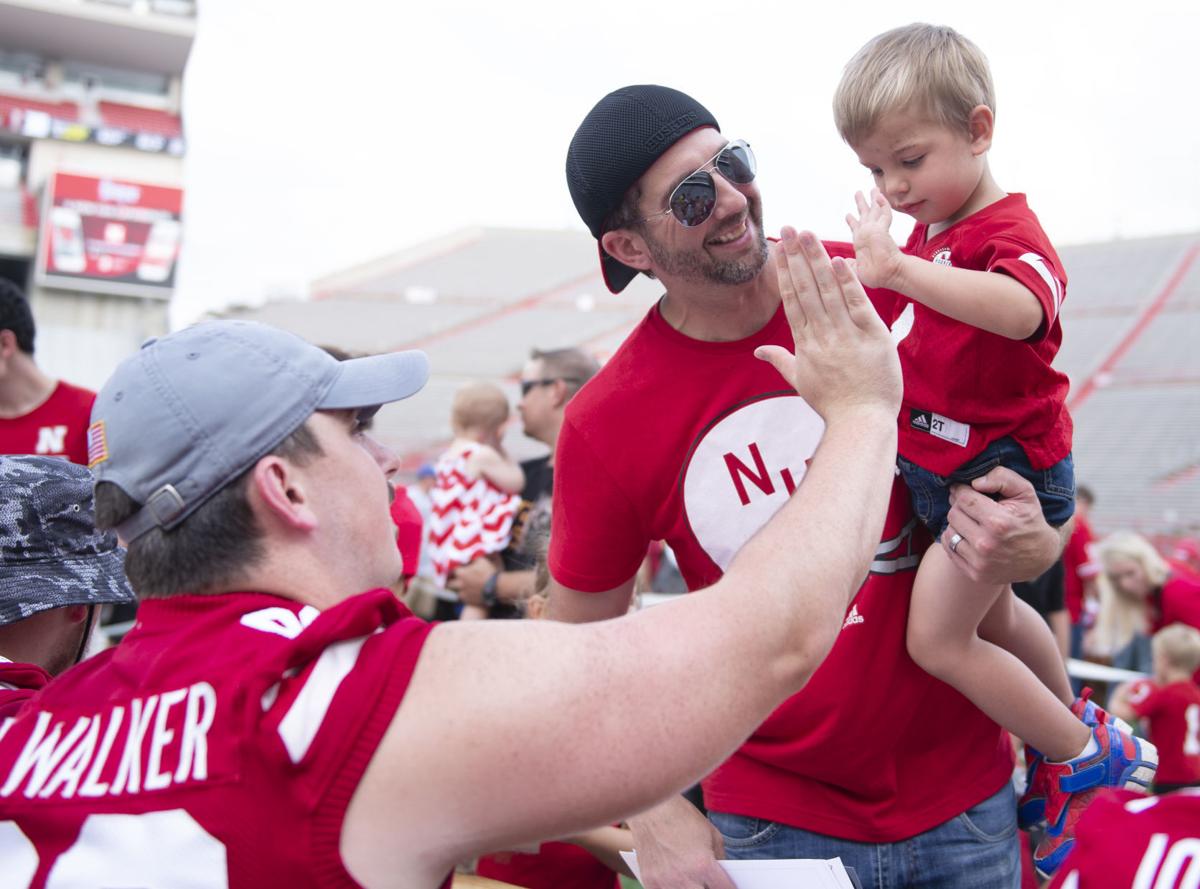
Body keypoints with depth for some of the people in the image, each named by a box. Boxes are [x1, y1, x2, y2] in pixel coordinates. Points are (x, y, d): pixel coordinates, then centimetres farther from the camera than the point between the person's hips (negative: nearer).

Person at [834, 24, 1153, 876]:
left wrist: (901, 268, -59)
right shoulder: (930, 235, 8)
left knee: (937, 637, -8)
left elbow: (1021, 310, -47)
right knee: (988, 616, 25)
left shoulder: (1007, 232, -21)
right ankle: (1068, 723, 47)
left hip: (1004, 472, -10)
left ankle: (1086, 755, 10)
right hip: (945, 467, 10)